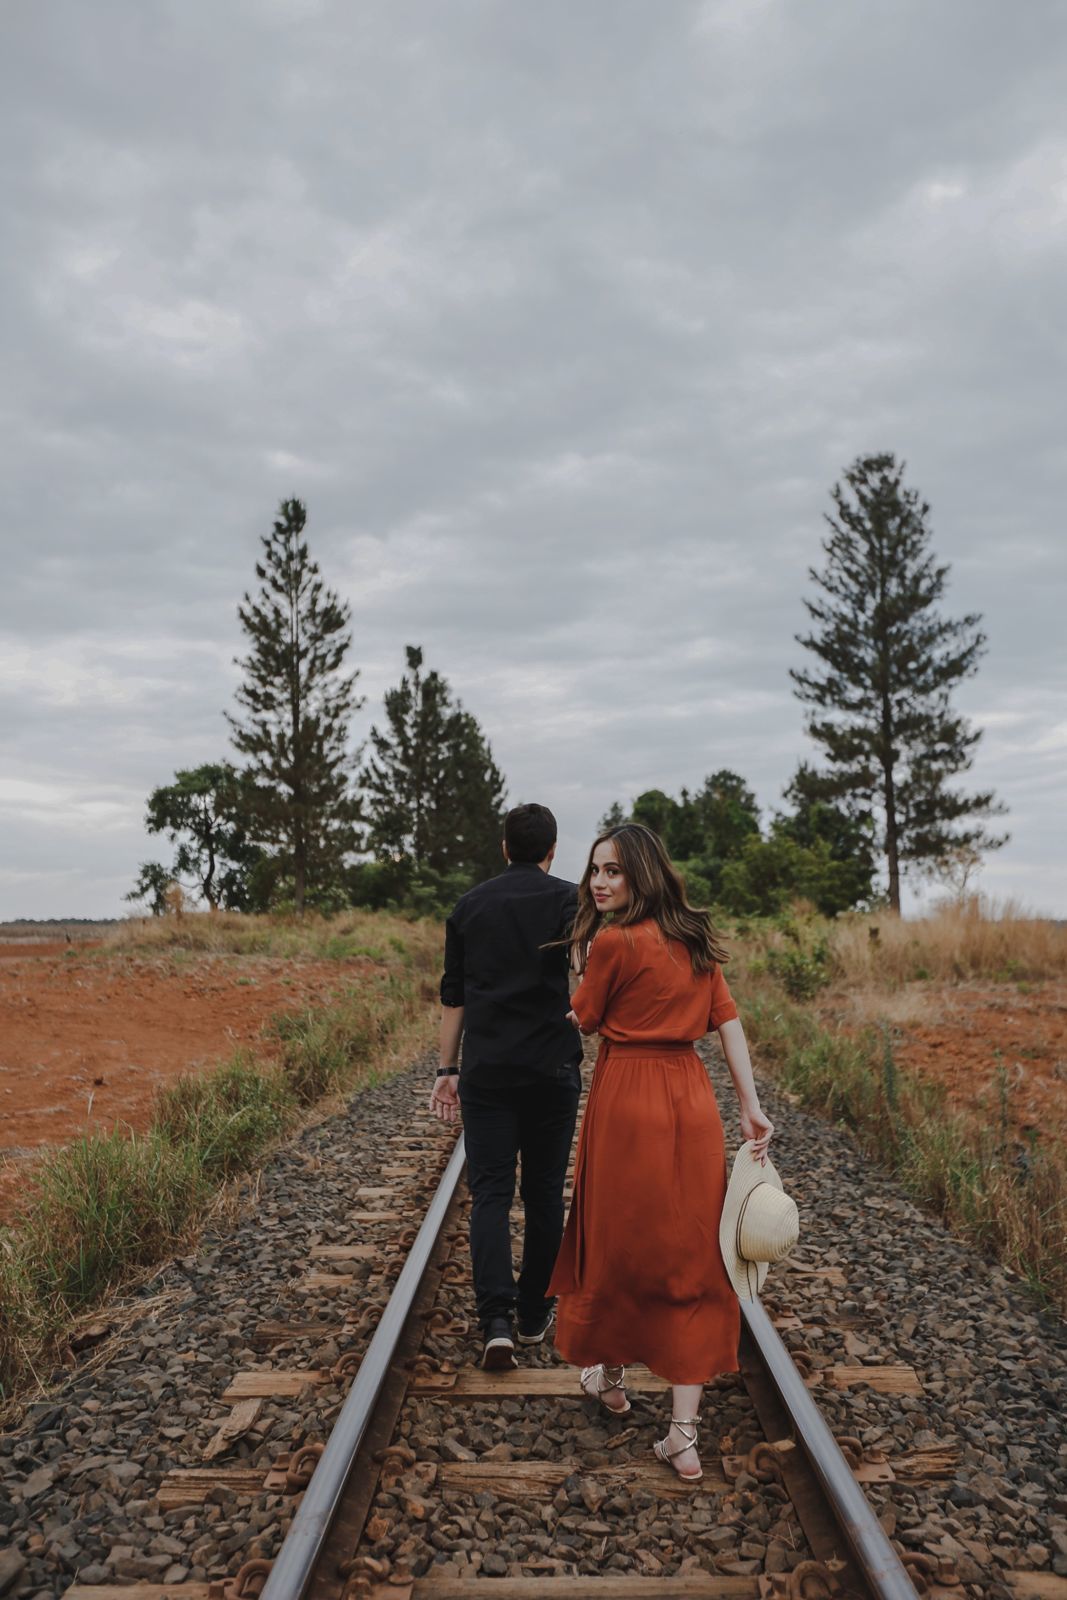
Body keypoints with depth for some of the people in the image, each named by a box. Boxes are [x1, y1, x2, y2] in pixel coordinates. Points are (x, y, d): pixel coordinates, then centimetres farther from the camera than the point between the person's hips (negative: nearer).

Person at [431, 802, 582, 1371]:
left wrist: (447, 1070, 13)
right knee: (543, 1193, 11)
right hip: (552, 1069, -1)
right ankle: (533, 1316, 22)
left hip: (485, 1070, 2)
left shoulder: (470, 906, 8)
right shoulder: (569, 900, -2)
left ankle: (496, 1321, -9)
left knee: (490, 1194, 4)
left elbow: (452, 997, 9)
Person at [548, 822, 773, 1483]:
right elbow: (729, 1021, 3)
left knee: (616, 1242, 15)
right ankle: (684, 1434, 9)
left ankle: (612, 1375, 38)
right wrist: (752, 1107, 3)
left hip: (627, 1098, -5)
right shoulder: (695, 939, 7)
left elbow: (585, 1020, 0)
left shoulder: (613, 942, -13)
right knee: (691, 1258, 8)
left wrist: (588, 957, 12)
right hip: (692, 1101, 6)